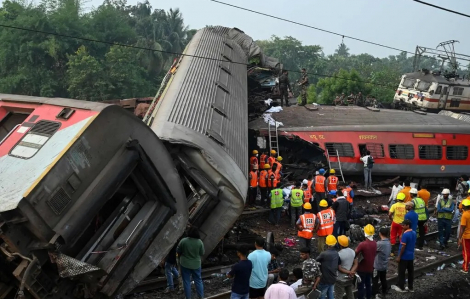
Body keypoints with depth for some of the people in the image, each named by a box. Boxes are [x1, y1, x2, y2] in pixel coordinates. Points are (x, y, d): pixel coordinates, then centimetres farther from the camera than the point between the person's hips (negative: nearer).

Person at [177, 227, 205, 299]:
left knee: (186, 281, 8)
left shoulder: (183, 241, -16)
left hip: (185, 264, -2)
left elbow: (178, 251, -5)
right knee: (198, 280, 14)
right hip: (196, 264, 2)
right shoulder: (200, 242, -11)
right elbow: (202, 253, -2)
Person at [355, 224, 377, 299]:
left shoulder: (362, 244, -25)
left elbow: (355, 254, -19)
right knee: (368, 284, 20)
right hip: (370, 268, 6)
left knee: (360, 286, 5)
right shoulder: (375, 243, -4)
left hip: (362, 269, -6)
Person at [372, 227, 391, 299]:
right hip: (384, 265, 8)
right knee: (383, 280, 18)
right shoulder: (389, 243, 0)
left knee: (375, 281, 3)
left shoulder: (380, 243, -26)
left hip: (378, 266, -8)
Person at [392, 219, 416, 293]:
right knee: (411, 271, 12)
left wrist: (399, 256, -15)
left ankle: (401, 287, 10)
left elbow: (403, 247, -21)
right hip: (411, 256, 8)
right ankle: (410, 287, 19)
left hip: (404, 256, -8)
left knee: (401, 272, 3)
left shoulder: (405, 235, -22)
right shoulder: (414, 233, 5)